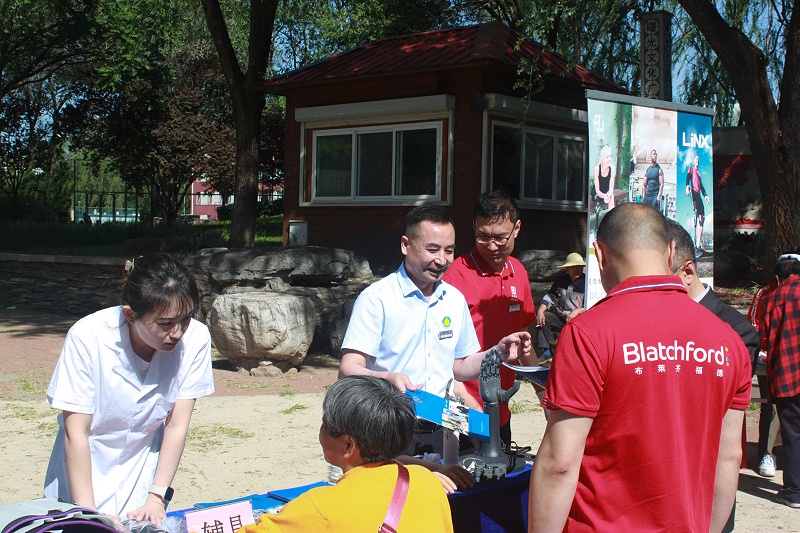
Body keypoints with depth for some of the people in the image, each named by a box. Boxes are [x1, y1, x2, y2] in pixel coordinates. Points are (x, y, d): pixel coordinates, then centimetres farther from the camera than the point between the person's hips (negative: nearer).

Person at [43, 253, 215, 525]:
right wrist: (88, 513, -24)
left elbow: (177, 426, -15)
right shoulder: (88, 337, -25)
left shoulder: (195, 338, -21)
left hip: (144, 466, 2)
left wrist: (156, 499, -18)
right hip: (85, 466, -1)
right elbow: (76, 433, -21)